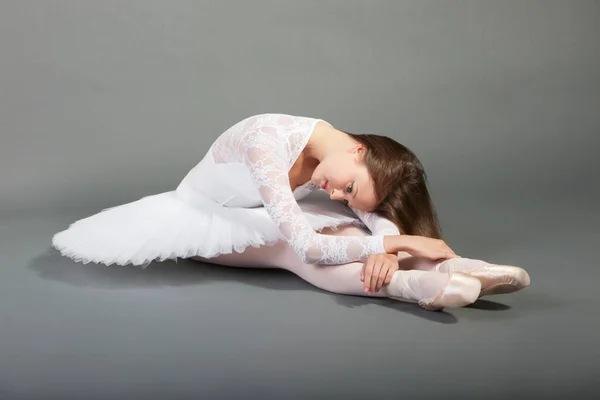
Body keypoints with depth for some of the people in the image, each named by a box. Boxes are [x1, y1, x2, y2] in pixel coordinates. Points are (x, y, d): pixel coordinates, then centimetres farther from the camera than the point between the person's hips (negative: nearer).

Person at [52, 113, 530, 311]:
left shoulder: (341, 157, -17)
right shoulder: (268, 142, -39)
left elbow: (381, 219, -18)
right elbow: (307, 245, -43)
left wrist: (385, 247, -42)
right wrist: (401, 243, -42)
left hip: (254, 218, 6)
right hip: (197, 215, -5)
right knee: (296, 247, -35)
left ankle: (439, 275, -36)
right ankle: (413, 283, -44)